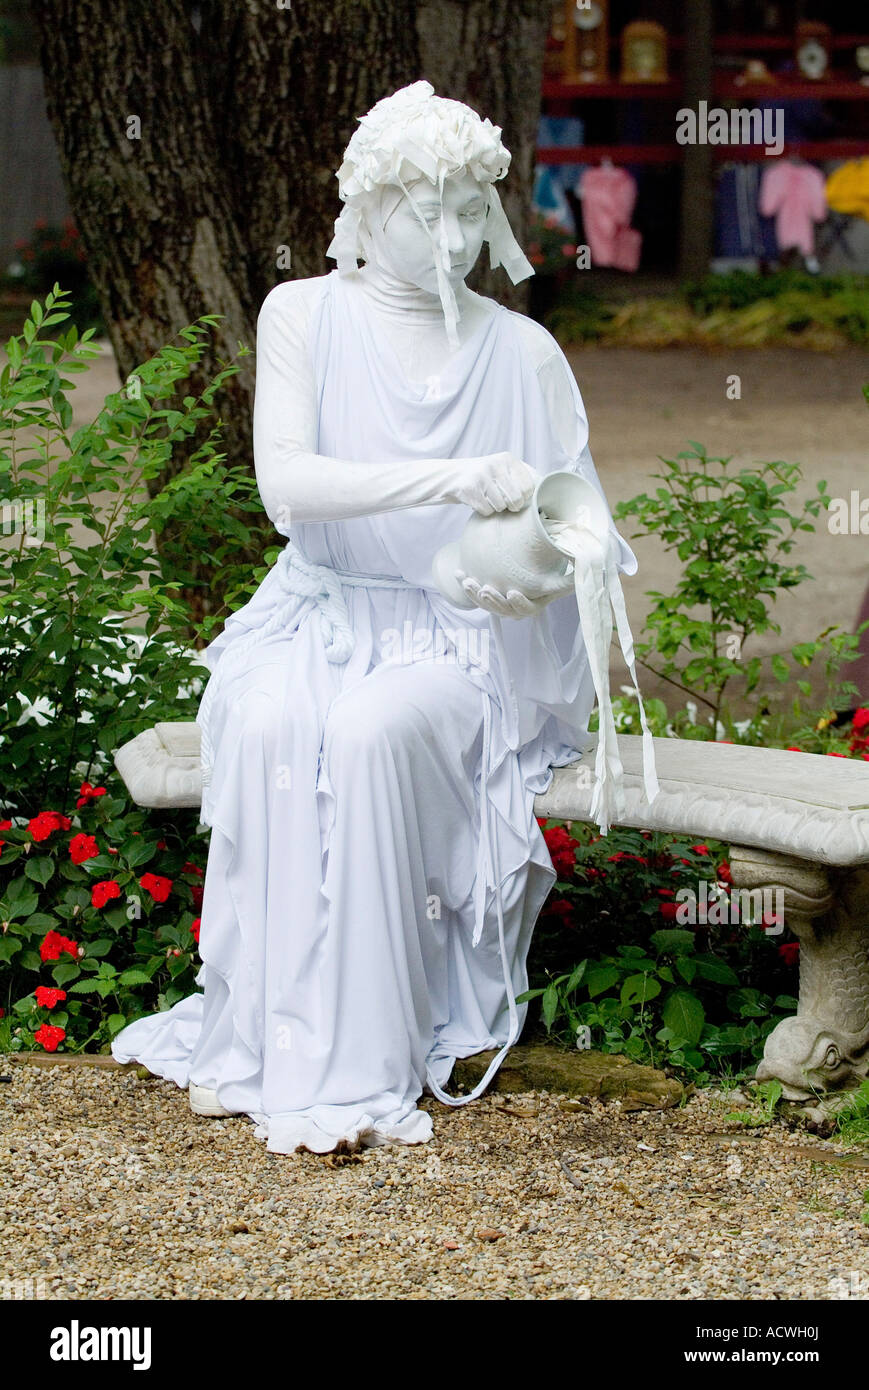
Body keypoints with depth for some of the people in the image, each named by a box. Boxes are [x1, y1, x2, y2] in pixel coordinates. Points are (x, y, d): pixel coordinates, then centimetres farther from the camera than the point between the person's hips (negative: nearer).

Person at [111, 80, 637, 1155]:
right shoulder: (303, 317, 1)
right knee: (265, 725, -32)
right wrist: (452, 480, -26)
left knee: (369, 734, -33)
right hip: (322, 618, 1)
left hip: (462, 649, -1)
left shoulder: (521, 352, 3)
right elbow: (286, 483, -14)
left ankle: (349, 1068, -29)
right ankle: (250, 1041, -24)